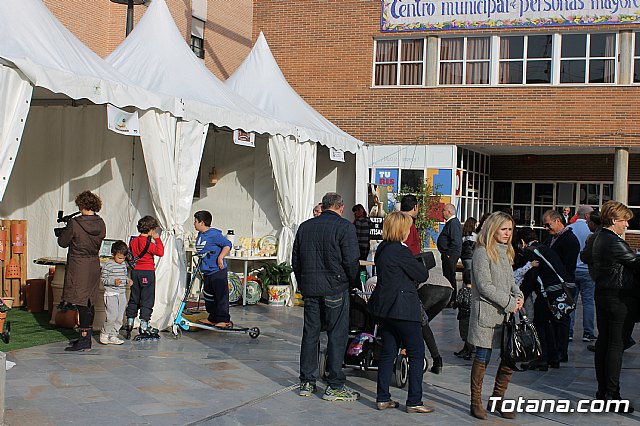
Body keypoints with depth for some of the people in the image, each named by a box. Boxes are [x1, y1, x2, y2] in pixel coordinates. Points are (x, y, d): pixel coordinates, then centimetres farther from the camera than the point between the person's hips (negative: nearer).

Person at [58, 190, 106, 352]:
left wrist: (64, 230, 16)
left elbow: (63, 242, -5)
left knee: (81, 303, -3)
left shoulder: (74, 224, -16)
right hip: (94, 266, 6)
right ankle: (86, 337, 23)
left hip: (78, 266, -6)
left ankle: (84, 340, -2)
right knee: (90, 302, 14)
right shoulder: (101, 224, -1)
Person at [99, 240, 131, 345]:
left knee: (119, 317, 7)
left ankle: (113, 336, 15)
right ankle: (104, 334, 7)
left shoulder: (124, 265, 11)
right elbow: (103, 279, -10)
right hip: (111, 294, -7)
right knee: (112, 316, -11)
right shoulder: (108, 265, -10)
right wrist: (114, 281, -23)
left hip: (122, 294, 7)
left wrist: (128, 280, 4)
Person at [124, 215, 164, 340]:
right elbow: (160, 252, -22)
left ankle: (129, 323, 16)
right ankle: (144, 326, -2)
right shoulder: (148, 243, -16)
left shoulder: (133, 241, 6)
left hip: (135, 272, 7)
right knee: (147, 299, -1)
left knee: (134, 298, 14)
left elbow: (130, 256, 15)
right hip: (147, 272, -7)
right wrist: (157, 239, -13)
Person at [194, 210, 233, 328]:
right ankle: (212, 319, 25)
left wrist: (220, 257, -21)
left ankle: (224, 320, 1)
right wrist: (200, 265, 25)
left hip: (218, 271, -10)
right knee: (208, 296, 15)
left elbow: (227, 245, -17)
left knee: (221, 296, -4)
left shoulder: (214, 234, -15)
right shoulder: (200, 235, 12)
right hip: (207, 272, 10)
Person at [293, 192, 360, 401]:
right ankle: (334, 386, 1)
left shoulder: (304, 226, 11)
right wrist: (355, 283, 3)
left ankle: (307, 382, 16)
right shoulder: (345, 227, -6)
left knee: (310, 334, 11)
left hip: (309, 288, 5)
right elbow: (351, 261, -12)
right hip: (335, 288, -5)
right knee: (337, 335, 0)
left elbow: (295, 261, 14)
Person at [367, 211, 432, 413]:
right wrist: (417, 263, 9)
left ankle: (382, 398, 16)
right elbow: (422, 275, -9)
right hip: (402, 309, -9)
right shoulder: (400, 251, -17)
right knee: (416, 353, 2)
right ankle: (414, 401, 4)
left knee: (388, 352, 13)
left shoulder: (382, 249, 9)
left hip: (384, 307, 9)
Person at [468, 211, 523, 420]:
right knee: (483, 357, 0)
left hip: (505, 313, 8)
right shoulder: (482, 252, -10)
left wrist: (518, 296, 2)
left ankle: (498, 399, 19)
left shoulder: (505, 251, 15)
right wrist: (509, 303, -14)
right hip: (486, 312, -7)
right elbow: (484, 285, -16)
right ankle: (476, 401, 14)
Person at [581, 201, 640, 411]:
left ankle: (602, 390, 20)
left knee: (603, 341, 13)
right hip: (621, 297, -9)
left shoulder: (595, 238, 8)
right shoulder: (615, 243, -20)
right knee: (616, 344, -5)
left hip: (601, 294, 9)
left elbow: (584, 257, 26)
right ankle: (612, 394, -3)